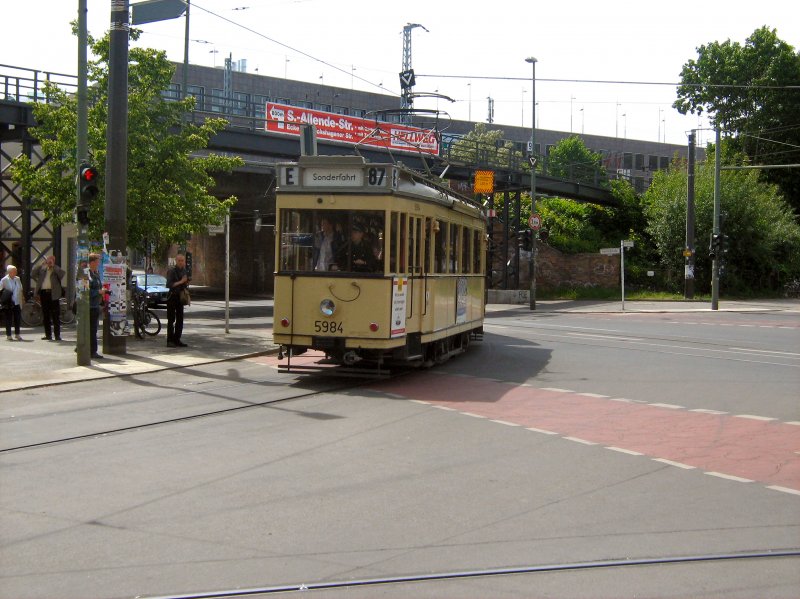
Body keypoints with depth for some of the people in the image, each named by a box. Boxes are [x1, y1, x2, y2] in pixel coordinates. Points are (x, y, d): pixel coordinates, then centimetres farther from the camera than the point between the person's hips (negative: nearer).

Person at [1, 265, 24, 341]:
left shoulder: (17, 279, 7)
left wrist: (21, 302, 11)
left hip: (17, 303, 4)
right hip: (8, 303, -4)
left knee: (18, 319, 5)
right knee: (8, 320, 2)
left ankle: (17, 335, 18)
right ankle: (8, 335, 10)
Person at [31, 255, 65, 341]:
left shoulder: (57, 269, 7)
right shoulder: (42, 269, 16)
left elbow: (62, 273, -14)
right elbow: (33, 274, 13)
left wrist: (53, 266, -8)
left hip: (53, 293, -4)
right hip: (43, 292, 4)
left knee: (55, 315, -5)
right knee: (46, 315, 7)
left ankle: (57, 335, -4)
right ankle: (48, 335, 13)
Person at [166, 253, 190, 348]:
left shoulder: (184, 271, 12)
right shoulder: (171, 271, -10)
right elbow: (169, 285, -19)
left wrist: (187, 282, 2)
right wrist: (180, 282, -23)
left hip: (180, 297, 7)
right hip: (172, 297, -7)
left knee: (180, 319, 8)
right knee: (171, 320, -5)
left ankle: (177, 340, 14)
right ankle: (170, 341, -3)